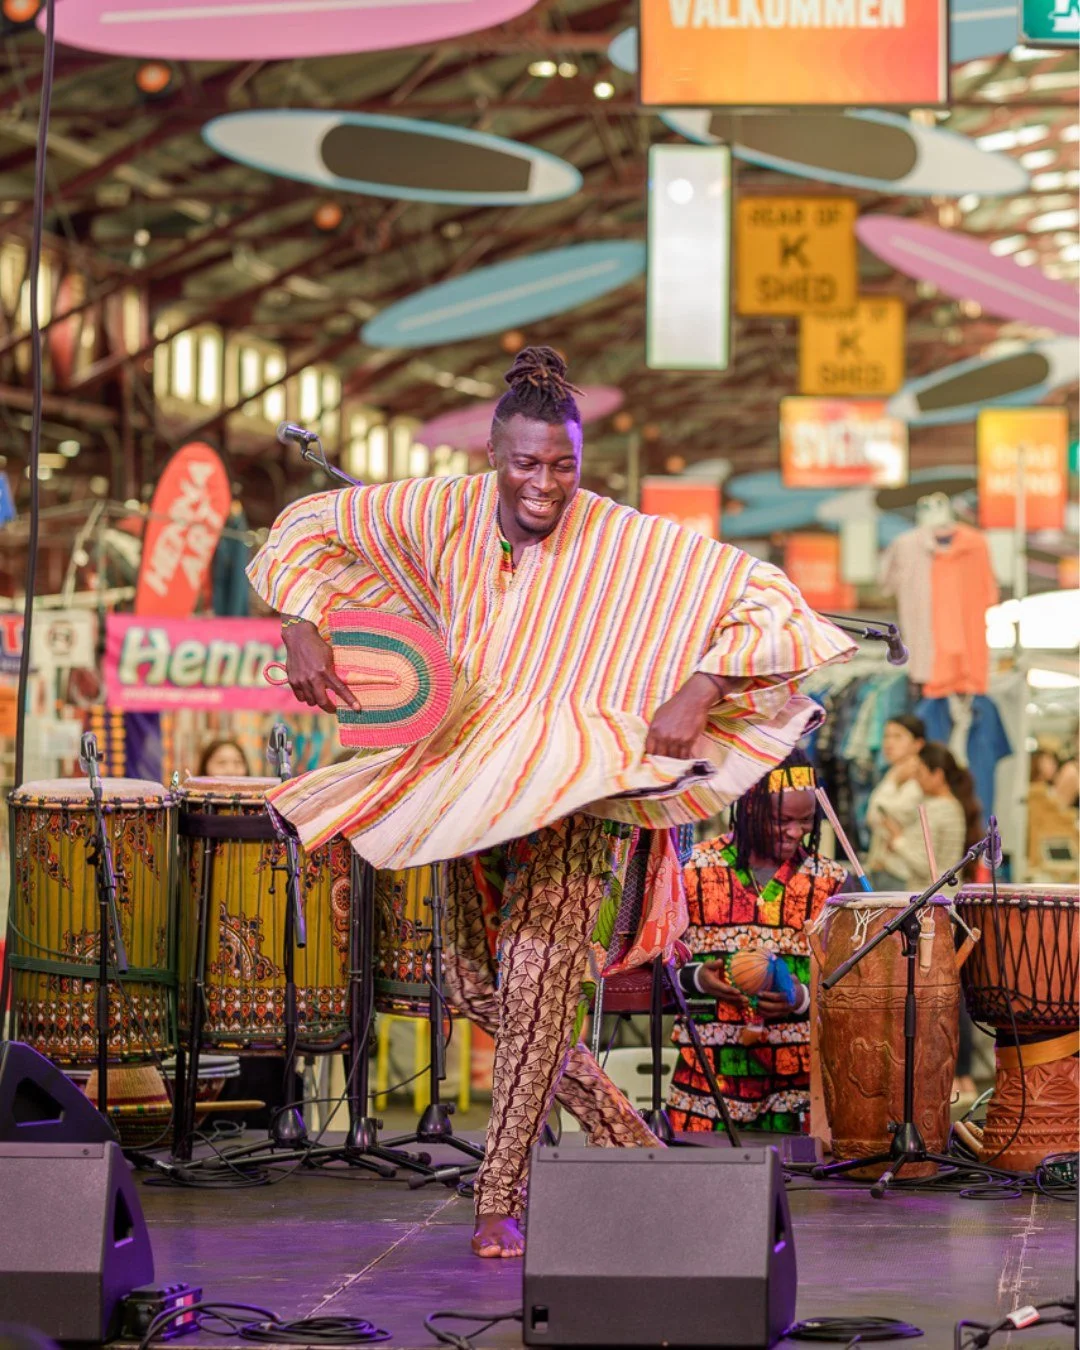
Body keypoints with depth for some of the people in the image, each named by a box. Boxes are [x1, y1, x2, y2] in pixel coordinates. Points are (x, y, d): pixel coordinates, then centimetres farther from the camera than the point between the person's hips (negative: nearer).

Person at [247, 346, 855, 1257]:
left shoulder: (632, 545, -17)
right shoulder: (442, 514, -6)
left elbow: (767, 599, -16)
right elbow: (312, 525, 8)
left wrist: (695, 695, -25)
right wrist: (301, 628, -6)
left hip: (579, 784, -5)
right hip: (472, 778, 5)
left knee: (539, 978, -15)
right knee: (476, 985, 10)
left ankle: (502, 1200, -4)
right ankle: (625, 1138, 27)